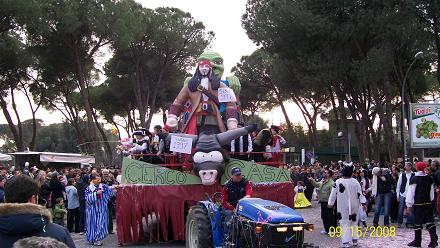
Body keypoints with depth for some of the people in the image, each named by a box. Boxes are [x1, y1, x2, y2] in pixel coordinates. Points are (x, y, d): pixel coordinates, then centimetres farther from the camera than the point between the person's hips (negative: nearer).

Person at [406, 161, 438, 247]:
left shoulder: (414, 179, -11)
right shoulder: (430, 179, 4)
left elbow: (411, 192, -10)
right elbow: (432, 192, 13)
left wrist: (409, 204, -5)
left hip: (418, 204, -4)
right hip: (428, 203, 4)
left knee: (418, 223, 2)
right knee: (430, 221, 7)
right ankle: (434, 240, 1)